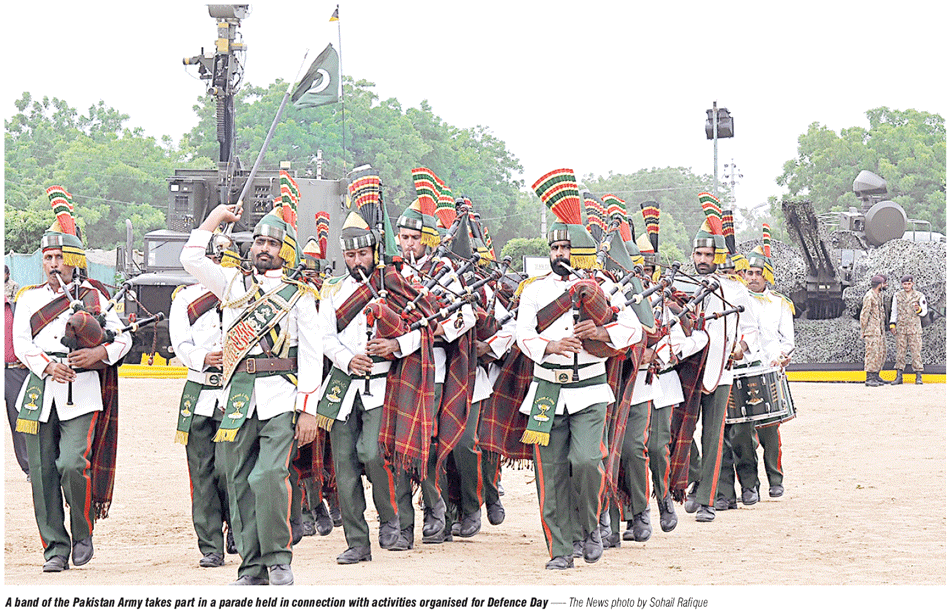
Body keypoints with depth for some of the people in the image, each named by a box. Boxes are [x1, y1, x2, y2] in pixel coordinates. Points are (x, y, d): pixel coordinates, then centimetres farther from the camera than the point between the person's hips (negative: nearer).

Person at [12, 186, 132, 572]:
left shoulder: (94, 297, 10)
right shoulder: (29, 299, 14)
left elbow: (124, 338, 11)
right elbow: (20, 341, 2)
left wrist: (99, 353, -9)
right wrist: (47, 366, -14)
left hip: (82, 395, -3)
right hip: (39, 394, 3)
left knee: (72, 465, -17)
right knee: (42, 473, 0)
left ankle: (83, 533, 5)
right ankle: (55, 549, 8)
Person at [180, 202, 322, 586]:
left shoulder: (298, 294, 7)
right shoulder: (232, 284, 16)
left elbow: (311, 354, 3)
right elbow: (191, 259, 3)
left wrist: (308, 410, -5)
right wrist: (216, 217, 11)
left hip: (281, 399, -3)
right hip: (238, 398, 3)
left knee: (269, 476, -18)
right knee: (241, 484, 3)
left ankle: (278, 558, -4)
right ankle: (253, 567, 10)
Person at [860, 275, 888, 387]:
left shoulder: (879, 295, 16)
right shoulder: (869, 296, -12)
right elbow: (864, 314, -13)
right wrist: (863, 330, -13)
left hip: (879, 330, 10)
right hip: (871, 329, -10)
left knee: (881, 351, 11)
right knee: (872, 352, -12)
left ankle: (876, 376, 18)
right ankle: (869, 379, -13)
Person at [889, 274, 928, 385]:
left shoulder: (919, 296, 6)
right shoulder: (897, 296, 11)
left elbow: (924, 312, 7)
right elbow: (894, 312, 15)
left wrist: (918, 309, -15)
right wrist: (892, 325, 5)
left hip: (914, 327, -2)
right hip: (901, 327, 2)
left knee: (916, 351, -5)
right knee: (900, 351, 0)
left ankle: (919, 377, -3)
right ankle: (899, 377, 3)